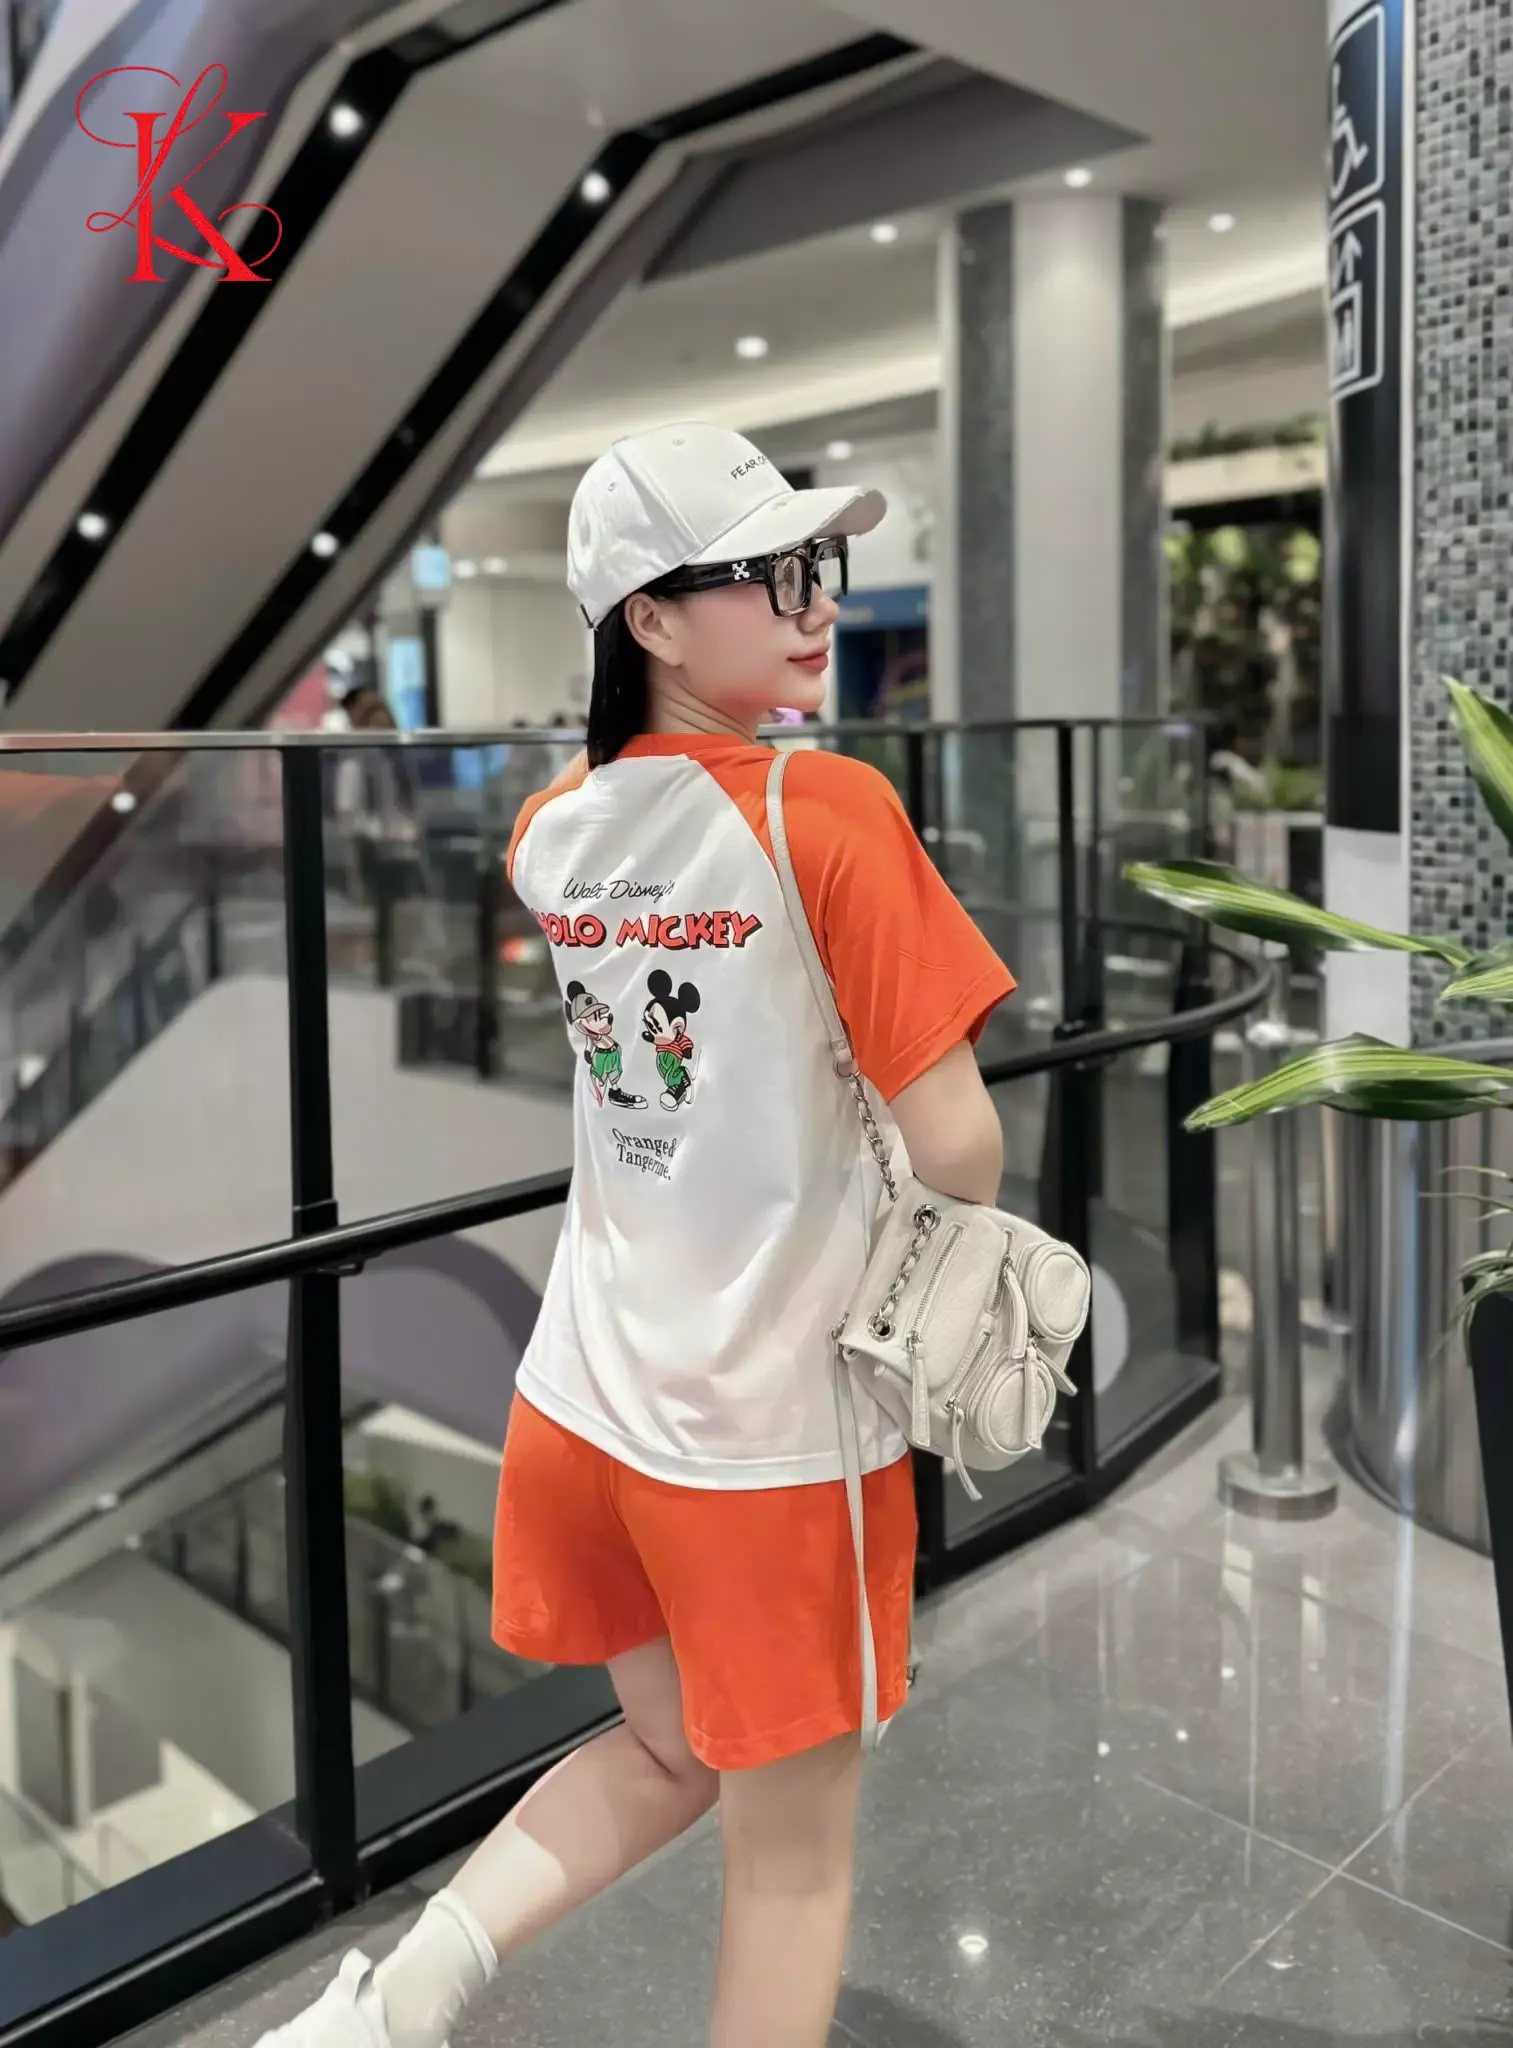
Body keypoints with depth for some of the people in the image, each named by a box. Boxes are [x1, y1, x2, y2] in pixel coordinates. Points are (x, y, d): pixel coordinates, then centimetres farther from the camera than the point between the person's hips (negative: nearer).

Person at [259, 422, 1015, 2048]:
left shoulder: (551, 833, 2)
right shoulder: (830, 813, -18)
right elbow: (957, 1148, -18)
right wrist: (961, 1242, 3)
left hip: (584, 1398, 6)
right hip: (775, 1429, -6)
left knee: (672, 1752, 30)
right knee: (792, 1850, 17)